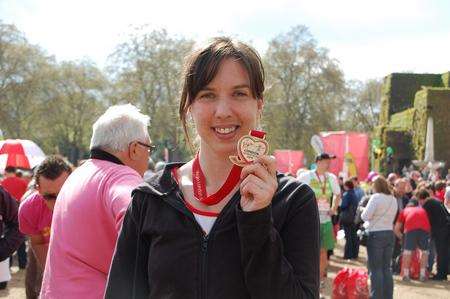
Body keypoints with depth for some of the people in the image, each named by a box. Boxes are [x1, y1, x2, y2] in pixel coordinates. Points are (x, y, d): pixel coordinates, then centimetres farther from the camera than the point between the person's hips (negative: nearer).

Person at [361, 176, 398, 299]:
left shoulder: (376, 197, -13)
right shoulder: (393, 199, 9)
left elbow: (366, 216, -15)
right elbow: (393, 217, 14)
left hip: (376, 234, -7)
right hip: (390, 233, 7)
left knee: (375, 269, -1)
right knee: (386, 268, 13)